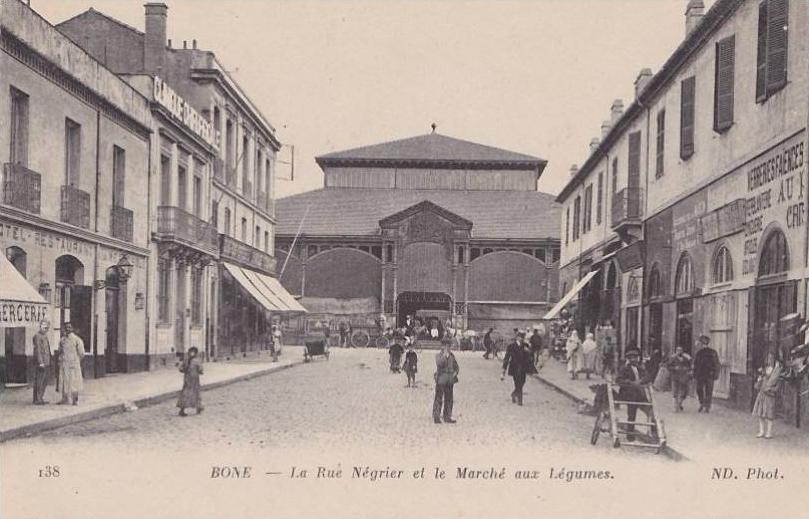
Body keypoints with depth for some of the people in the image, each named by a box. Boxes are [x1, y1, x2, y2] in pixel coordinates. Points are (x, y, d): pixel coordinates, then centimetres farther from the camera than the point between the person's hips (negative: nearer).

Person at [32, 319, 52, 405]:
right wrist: (40, 362, -21)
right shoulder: (37, 336, -9)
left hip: (47, 363, 10)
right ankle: (37, 400, -4)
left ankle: (40, 398, 20)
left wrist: (51, 357, 19)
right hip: (41, 363, -10)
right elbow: (38, 350, -16)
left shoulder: (45, 336, 20)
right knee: (39, 382, -6)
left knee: (44, 382, 13)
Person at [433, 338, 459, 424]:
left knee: (449, 399, 8)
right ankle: (436, 417, 0)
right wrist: (445, 355, -19)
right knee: (439, 398, -4)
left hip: (450, 380, 5)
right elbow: (439, 364, -20)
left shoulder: (452, 356, 13)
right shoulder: (438, 355, -1)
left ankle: (447, 417, 15)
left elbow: (456, 367, 20)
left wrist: (455, 372, 1)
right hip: (441, 379, -5)